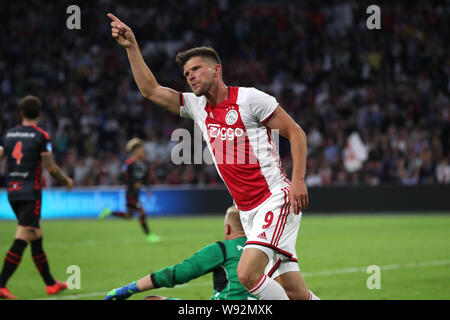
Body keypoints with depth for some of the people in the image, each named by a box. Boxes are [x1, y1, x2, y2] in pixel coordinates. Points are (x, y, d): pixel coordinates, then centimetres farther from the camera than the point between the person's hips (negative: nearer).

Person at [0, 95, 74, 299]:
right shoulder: (41, 136, -6)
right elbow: (50, 167, -7)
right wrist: (67, 181, 9)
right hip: (30, 192, -6)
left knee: (36, 237, 17)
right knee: (21, 240, -10)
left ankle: (50, 283, 25)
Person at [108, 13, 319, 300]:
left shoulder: (249, 98, -6)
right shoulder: (197, 106, 14)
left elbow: (296, 133, -5)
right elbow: (151, 90, 19)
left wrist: (298, 180, -15)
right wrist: (131, 46, 11)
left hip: (275, 199, -6)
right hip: (248, 211, 6)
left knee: (247, 273, -23)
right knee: (294, 292, -1)